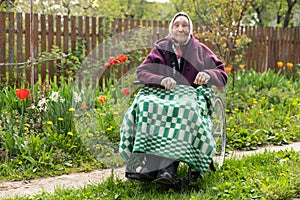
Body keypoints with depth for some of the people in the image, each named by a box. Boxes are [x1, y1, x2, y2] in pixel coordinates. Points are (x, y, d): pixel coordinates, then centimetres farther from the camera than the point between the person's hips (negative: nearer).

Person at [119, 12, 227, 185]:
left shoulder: (200, 50, 14)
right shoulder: (161, 48, 15)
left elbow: (222, 75, 12)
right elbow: (141, 72, 4)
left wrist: (208, 74, -12)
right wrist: (161, 79, -16)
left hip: (189, 97, -1)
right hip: (161, 95, 1)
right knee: (143, 106, -34)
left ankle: (168, 167, -47)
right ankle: (148, 166, -41)